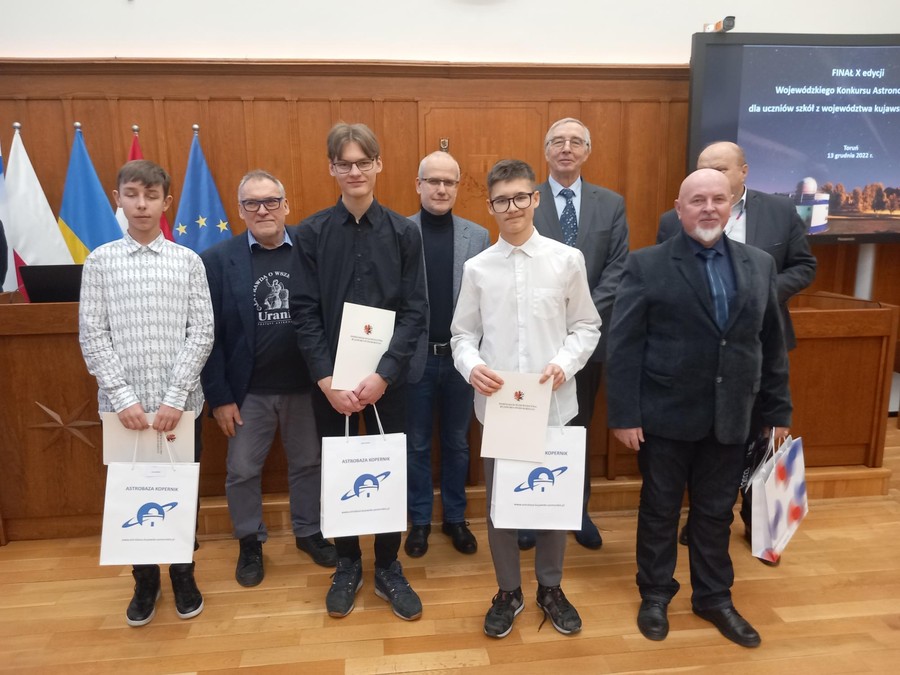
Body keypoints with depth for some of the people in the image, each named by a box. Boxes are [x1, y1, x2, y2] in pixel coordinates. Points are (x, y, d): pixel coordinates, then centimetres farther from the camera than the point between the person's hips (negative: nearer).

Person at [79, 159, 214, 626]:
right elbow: (92, 337, -1)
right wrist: (124, 397, -10)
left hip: (179, 403, 0)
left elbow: (201, 333, -4)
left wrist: (175, 397, -11)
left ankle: (183, 575, 31)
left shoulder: (188, 261, 0)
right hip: (123, 404, 1)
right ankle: (145, 580, 32)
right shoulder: (100, 261, 2)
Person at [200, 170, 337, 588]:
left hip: (305, 386, 1)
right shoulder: (217, 259, -5)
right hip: (248, 391, 0)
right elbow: (208, 334, -5)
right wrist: (219, 397, -7)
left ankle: (309, 532, 38)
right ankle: (249, 542, 36)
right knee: (242, 472, 13)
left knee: (309, 464, 16)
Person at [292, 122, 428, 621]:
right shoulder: (312, 233, 0)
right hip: (331, 379, 0)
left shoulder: (404, 232, 0)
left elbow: (415, 311, -5)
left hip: (388, 378, 0)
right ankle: (347, 564, 33)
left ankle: (388, 568, 29)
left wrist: (383, 374, -14)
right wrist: (326, 379, -12)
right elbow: (304, 313, -4)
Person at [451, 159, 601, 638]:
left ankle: (550, 588, 38)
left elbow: (587, 326, 2)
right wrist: (472, 366, -15)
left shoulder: (568, 260, -2)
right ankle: (508, 591, 35)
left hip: (553, 403, 0)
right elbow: (462, 333, 4)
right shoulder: (477, 268, 0)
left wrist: (565, 364, -15)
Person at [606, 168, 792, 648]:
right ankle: (655, 594, 34)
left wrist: (778, 411, 9)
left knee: (716, 512, 18)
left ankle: (714, 597, 38)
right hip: (666, 417, -3)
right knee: (659, 510, 13)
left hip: (730, 419, 4)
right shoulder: (646, 265, -7)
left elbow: (771, 345, 9)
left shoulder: (759, 265, 6)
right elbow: (623, 346, -11)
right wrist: (624, 415, -14)